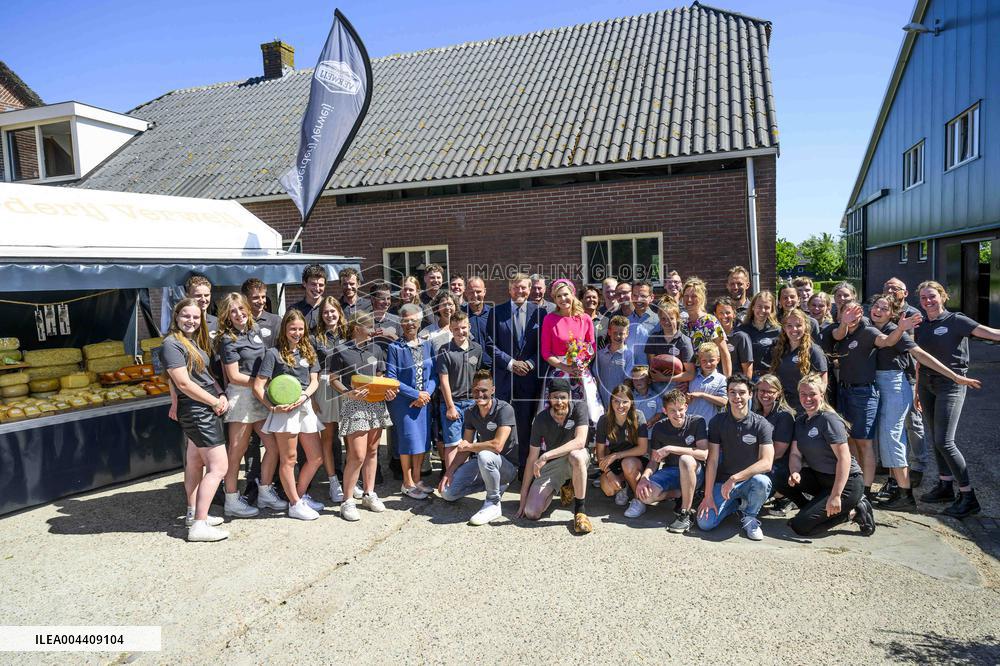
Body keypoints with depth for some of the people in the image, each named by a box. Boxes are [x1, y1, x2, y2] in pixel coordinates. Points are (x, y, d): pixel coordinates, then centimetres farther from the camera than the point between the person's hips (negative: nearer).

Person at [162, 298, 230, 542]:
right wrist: (215, 402, -13)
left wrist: (222, 395, 0)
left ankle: (194, 514, 30)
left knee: (195, 462, 18)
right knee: (218, 467, -9)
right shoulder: (172, 344, -15)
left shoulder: (194, 342, 12)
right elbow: (184, 384, -19)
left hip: (206, 409, 10)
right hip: (197, 410, -10)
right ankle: (199, 526, -6)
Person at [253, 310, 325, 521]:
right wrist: (272, 407, -19)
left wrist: (304, 396, -12)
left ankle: (301, 494, 29)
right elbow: (258, 386, -7)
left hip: (305, 407, 6)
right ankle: (295, 504, 14)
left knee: (316, 458, 11)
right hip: (285, 410, -6)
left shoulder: (308, 352, 12)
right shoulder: (274, 353, -4)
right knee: (289, 460, 2)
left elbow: (314, 381, 8)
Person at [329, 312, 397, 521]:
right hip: (353, 404, -5)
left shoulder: (376, 349, 12)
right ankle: (347, 501, 3)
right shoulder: (341, 351, -3)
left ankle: (369, 494, 24)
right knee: (358, 455, -9)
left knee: (372, 451, 11)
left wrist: (388, 391, -2)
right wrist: (349, 393, -19)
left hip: (376, 403, 5)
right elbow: (333, 380, -2)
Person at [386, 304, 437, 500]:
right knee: (408, 440, 1)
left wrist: (426, 393, -12)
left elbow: (434, 374, 4)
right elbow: (391, 378, -12)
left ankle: (417, 479, 25)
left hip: (424, 401, 4)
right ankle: (408, 484, 16)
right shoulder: (394, 348, -9)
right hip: (403, 402, -4)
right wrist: (416, 394, -14)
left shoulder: (427, 345, 5)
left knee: (422, 439, 10)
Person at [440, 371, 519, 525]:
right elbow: (464, 448, 4)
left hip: (507, 466, -7)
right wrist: (449, 471, -9)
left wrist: (470, 446, -15)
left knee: (485, 455, -39)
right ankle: (495, 485, 11)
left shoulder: (504, 409, -21)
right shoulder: (470, 413, 0)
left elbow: (497, 446, -31)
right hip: (481, 464, 7)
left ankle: (493, 504, -17)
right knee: (447, 492, -5)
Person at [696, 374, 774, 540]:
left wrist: (734, 478, -27)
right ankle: (737, 503, 14)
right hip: (723, 481, 2)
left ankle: (750, 517, -5)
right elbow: (712, 460, -6)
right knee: (704, 523, -17)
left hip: (751, 479, -2)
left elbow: (766, 463, -20)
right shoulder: (717, 422, -3)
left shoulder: (761, 424, -10)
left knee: (761, 482, -38)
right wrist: (708, 495, -11)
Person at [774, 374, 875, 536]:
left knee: (800, 526, -15)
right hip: (821, 478, 8)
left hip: (847, 482, -8)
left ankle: (853, 511, 1)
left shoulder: (829, 419, -17)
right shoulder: (800, 420, 8)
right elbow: (795, 453, 6)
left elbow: (844, 458, -23)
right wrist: (795, 473, -18)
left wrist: (835, 496, -27)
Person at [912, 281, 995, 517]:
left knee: (944, 441, -11)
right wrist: (917, 390, 17)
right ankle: (945, 486, 25)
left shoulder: (956, 321, -8)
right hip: (926, 384, 6)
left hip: (950, 384, -6)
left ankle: (968, 496, -1)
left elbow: (992, 333, -19)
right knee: (934, 439, 11)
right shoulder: (920, 326, 9)